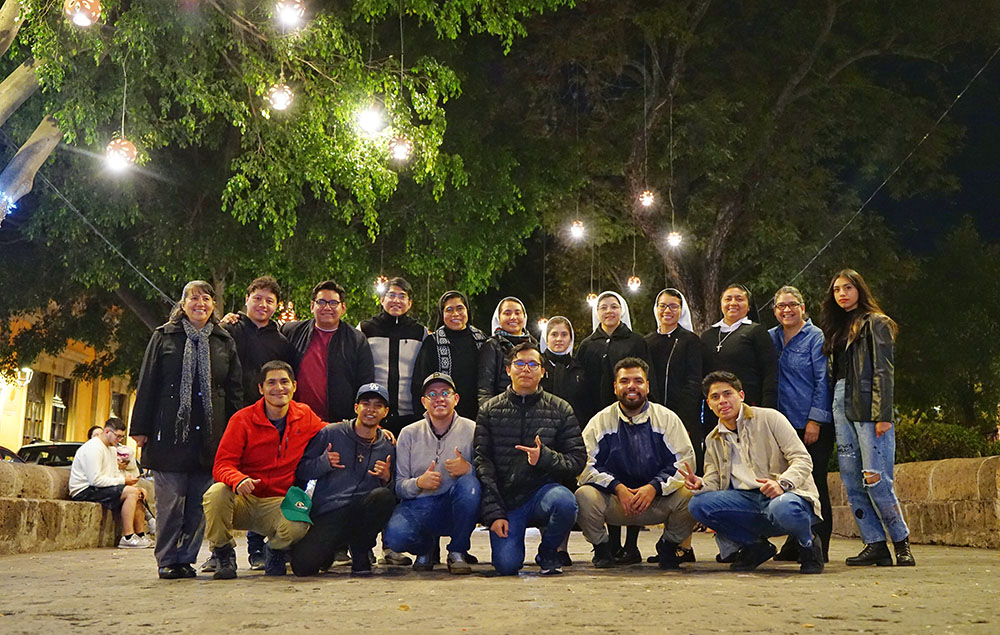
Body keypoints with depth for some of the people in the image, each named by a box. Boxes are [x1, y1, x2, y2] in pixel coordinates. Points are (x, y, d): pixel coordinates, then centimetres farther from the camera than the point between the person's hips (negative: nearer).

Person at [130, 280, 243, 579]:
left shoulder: (225, 342, 14)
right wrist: (141, 428, 0)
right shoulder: (164, 336, 10)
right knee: (170, 500, -1)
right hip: (170, 430, -2)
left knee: (199, 502, 2)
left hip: (210, 434, 2)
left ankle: (186, 558, 12)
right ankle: (167, 560, 10)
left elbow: (235, 389, 13)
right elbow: (147, 383, 6)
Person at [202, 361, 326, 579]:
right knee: (216, 493, -33)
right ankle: (223, 552, -5)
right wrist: (239, 480, -34)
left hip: (278, 503, 1)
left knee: (299, 524, -32)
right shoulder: (242, 419, -6)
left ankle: (274, 550, 6)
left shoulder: (305, 416, 4)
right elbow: (222, 464, -9)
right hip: (242, 500, -1)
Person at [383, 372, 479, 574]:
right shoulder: (409, 433, 7)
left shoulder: (471, 430, 2)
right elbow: (398, 485, 2)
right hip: (417, 506, 1)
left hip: (454, 507, -1)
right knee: (394, 536, -30)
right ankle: (426, 547, 10)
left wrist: (469, 469, -27)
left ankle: (457, 552, -10)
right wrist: (419, 483, -19)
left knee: (470, 482, -33)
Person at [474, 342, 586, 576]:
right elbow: (482, 463, 0)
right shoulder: (490, 410, 6)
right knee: (506, 565, -20)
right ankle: (512, 532, 18)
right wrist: (494, 513, -9)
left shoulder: (560, 410, 7)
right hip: (505, 499, 0)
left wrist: (544, 457, -19)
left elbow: (578, 460, 2)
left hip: (543, 490, 0)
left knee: (564, 502, -35)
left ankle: (548, 552, -2)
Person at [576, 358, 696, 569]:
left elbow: (685, 461, -4)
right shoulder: (600, 422, 4)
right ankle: (601, 548, 0)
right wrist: (617, 488, -18)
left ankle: (668, 546, 3)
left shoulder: (667, 418, 4)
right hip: (613, 502, -1)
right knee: (584, 496, -31)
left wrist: (654, 487, -19)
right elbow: (586, 466, -3)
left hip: (658, 501, 1)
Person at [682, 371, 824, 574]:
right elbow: (714, 482, 10)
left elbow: (803, 459, -6)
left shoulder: (769, 418, 2)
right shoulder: (712, 441, 17)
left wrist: (782, 483, -25)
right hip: (747, 500, 4)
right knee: (698, 504, -21)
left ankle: (808, 543, -3)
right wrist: (701, 485, -15)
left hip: (788, 495, -4)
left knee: (782, 508, -41)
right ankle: (755, 546, 1)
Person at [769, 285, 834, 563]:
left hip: (814, 425, -5)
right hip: (785, 423, 5)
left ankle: (819, 546, 4)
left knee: (815, 482, -3)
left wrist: (815, 420, -14)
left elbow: (822, 381, -8)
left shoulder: (815, 337, -4)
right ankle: (795, 544, 14)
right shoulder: (771, 338, 12)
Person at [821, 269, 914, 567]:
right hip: (841, 406, 7)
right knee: (852, 481, 2)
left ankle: (901, 542, 5)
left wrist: (882, 415, -16)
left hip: (867, 407, -7)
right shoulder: (837, 328, 21)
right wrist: (831, 413, 10)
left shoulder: (874, 323, 0)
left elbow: (883, 371, -8)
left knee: (875, 478, -10)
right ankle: (875, 544, 6)